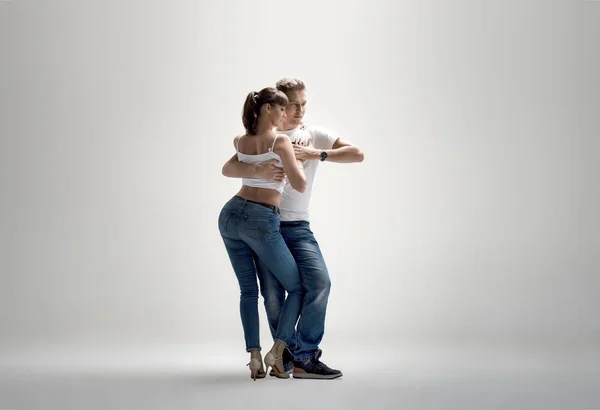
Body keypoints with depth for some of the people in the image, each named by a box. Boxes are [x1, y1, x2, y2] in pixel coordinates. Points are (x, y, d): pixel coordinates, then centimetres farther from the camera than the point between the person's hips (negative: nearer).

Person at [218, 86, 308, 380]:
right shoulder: (281, 142, -9)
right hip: (261, 222, -6)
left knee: (248, 290, 14)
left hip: (230, 215, 6)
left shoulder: (239, 141, 10)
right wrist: (297, 156, 11)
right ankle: (277, 350, -5)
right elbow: (300, 186, -7)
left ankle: (254, 355, 0)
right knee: (297, 288, 8)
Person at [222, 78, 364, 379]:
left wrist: (316, 154, -13)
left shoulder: (315, 135, 9)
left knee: (319, 281, -18)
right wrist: (258, 172, -21)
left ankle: (303, 357, -10)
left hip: (297, 226, 1)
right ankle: (289, 355, 13)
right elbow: (227, 169, -1)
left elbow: (357, 154, -2)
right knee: (272, 295, -4)